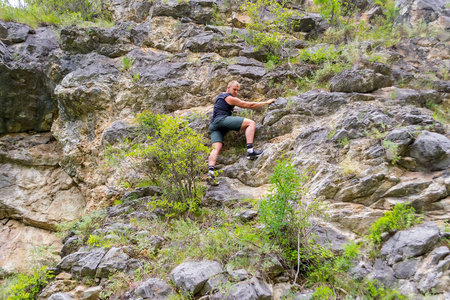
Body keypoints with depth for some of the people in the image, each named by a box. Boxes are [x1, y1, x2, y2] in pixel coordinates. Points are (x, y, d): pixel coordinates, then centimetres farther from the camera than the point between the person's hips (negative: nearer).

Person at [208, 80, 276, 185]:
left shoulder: (220, 96, 30)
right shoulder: (230, 98, 4)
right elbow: (250, 105, 3)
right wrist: (267, 102, 11)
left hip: (213, 125, 9)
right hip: (221, 119, -9)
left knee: (216, 148, -10)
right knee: (251, 123, -11)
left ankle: (210, 171, -31)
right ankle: (250, 150, -25)